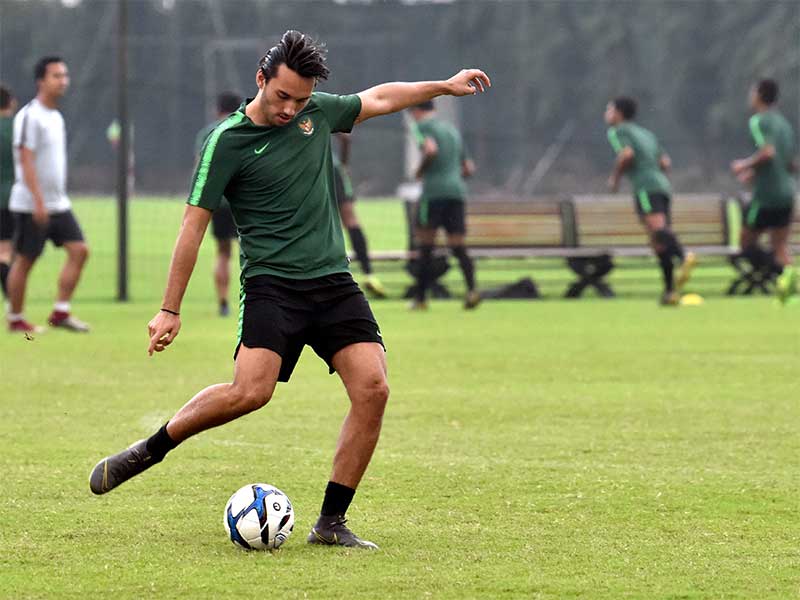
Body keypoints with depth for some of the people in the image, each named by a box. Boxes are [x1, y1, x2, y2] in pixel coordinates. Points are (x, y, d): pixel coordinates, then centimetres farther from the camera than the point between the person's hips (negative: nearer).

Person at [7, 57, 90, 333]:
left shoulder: (56, 117, 14)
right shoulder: (30, 116, -13)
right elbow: (26, 161, -19)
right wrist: (39, 201, -24)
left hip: (58, 204, 8)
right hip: (31, 205, -8)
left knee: (79, 250, -3)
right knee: (24, 260, 0)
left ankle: (60, 313, -2)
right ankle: (15, 319, 10)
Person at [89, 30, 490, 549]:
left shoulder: (317, 113, 9)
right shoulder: (228, 142, -6)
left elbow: (376, 99, 29)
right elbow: (195, 224, -4)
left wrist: (444, 86, 30)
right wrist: (170, 311, -4)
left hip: (334, 282, 5)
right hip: (272, 285, -5)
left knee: (373, 389, -12)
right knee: (251, 391, -26)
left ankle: (331, 522, -3)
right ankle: (148, 451, -3)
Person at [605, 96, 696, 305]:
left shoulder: (617, 131, 5)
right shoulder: (645, 133, 27)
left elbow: (626, 154, -13)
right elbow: (665, 162, 20)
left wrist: (615, 177, 0)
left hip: (645, 186, -8)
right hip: (662, 185, 8)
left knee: (658, 229, -25)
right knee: (658, 242, 7)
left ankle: (684, 257, -50)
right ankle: (671, 291, 1)